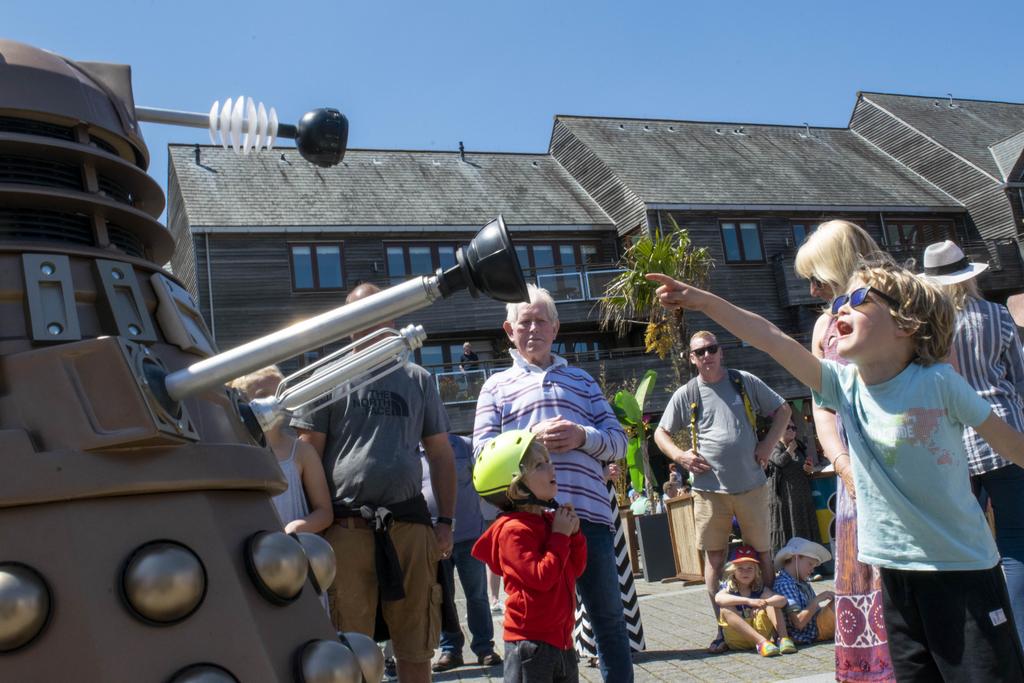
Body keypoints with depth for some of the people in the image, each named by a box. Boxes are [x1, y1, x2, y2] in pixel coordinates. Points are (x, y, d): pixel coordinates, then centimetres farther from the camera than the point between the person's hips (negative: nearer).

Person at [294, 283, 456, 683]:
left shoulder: (418, 380, 13)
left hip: (411, 523, 2)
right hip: (347, 527, -2)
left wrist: (445, 521, 5)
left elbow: (441, 455, 13)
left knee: (416, 647, 8)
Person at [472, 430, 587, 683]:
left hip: (561, 637, 9)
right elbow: (541, 577, -25)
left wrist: (574, 534, 1)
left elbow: (575, 570, 16)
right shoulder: (514, 529, -18)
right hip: (530, 640, -9)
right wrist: (560, 535, -17)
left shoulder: (550, 520, 10)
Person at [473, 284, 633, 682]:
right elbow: (483, 450, 3)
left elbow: (618, 440, 13)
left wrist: (582, 436, -8)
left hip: (589, 512, 2)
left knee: (610, 619, 10)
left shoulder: (581, 379, 19)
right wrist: (533, 438, -13)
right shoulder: (497, 385, 13)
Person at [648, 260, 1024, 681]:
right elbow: (772, 340, -13)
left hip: (963, 567, -4)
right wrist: (704, 302, -19)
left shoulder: (937, 381, -14)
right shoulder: (843, 384, -5)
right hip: (897, 568, 4)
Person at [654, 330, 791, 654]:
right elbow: (660, 434, 12)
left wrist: (768, 443, 0)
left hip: (751, 485, 1)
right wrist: (680, 456, -6)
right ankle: (724, 628, 12)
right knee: (714, 558, 3)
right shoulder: (686, 394, 4)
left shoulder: (745, 382, 5)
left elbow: (783, 410, 14)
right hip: (709, 489, 0)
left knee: (763, 553, 9)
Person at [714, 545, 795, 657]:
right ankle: (761, 642, -34)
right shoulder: (729, 588, -3)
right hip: (738, 640, -2)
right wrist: (748, 601, -41)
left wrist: (765, 602, -36)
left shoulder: (760, 589, 4)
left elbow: (783, 600, -14)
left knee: (772, 602, -7)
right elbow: (718, 598, -30)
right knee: (725, 609, -28)